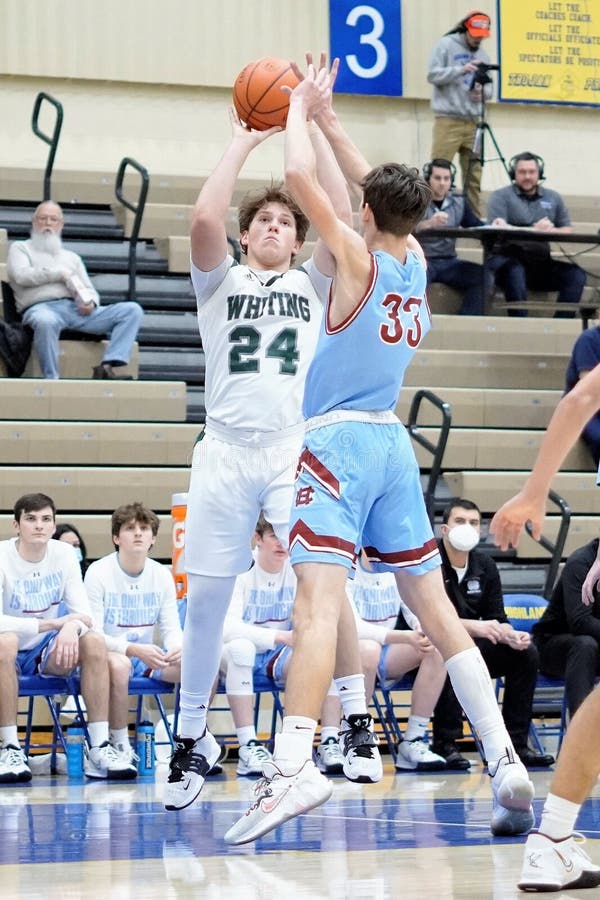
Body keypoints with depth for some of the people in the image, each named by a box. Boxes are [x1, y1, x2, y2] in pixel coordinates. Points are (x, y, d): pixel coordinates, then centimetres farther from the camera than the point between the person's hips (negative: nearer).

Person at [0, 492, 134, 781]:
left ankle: (98, 748, -21)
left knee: (94, 641, -23)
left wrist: (72, 627, -32)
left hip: (47, 652, 4)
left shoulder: (63, 554, -3)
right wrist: (54, 623, -31)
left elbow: (84, 613, -7)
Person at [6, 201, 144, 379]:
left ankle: (108, 367, -33)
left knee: (132, 310, -16)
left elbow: (90, 290, 24)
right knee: (45, 321, -45)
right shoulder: (20, 248, 20)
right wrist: (60, 274, 0)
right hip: (42, 307, -5)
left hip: (77, 310, 5)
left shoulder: (72, 257, 33)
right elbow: (22, 275, -1)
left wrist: (90, 302, -1)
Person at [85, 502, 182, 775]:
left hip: (147, 656, 5)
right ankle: (119, 746, -23)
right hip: (109, 652, -5)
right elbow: (93, 633, -15)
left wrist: (177, 648, -22)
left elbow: (171, 628, 4)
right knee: (118, 664, -41)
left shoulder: (162, 575, 6)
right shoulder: (99, 573, -9)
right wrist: (134, 650, -32)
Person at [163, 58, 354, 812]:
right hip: (227, 450, 0)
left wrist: (313, 126, 0)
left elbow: (342, 216, 0)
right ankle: (192, 737, 14)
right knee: (206, 596, 1)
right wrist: (243, 143, 0)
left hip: (297, 451, 0)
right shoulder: (220, 281, 13)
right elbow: (203, 219, -8)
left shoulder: (311, 284, 16)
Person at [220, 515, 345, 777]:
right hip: (240, 656, -3)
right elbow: (227, 627, -28)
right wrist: (281, 637, -39)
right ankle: (249, 747, -38)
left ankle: (329, 743, -26)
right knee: (241, 647, -38)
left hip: (280, 657, 3)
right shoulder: (240, 570, -15)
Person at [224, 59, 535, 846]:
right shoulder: (415, 263, 10)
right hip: (391, 440, 7)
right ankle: (506, 763, 3)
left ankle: (294, 764, -35)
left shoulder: (358, 258, -7)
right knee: (431, 602, 9)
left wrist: (299, 110, 1)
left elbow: (301, 178, -16)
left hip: (340, 440, -7)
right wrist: (329, 122, 31)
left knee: (319, 594, -19)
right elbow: (382, 192, 27)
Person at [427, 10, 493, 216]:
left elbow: (489, 88, 17)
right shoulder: (446, 45, 0)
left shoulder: (483, 54, 15)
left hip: (473, 122, 5)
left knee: (474, 175, 3)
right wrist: (461, 70, -19)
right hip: (448, 120, -5)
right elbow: (433, 75, -8)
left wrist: (482, 91, -6)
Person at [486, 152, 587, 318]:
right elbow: (498, 228, -12)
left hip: (541, 262, 4)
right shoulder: (501, 196, 5)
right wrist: (534, 230, -18)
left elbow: (567, 231, 10)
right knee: (515, 272, -38)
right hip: (506, 258, -4)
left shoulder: (553, 198, 17)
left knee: (576, 275, -19)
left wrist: (549, 231, -14)